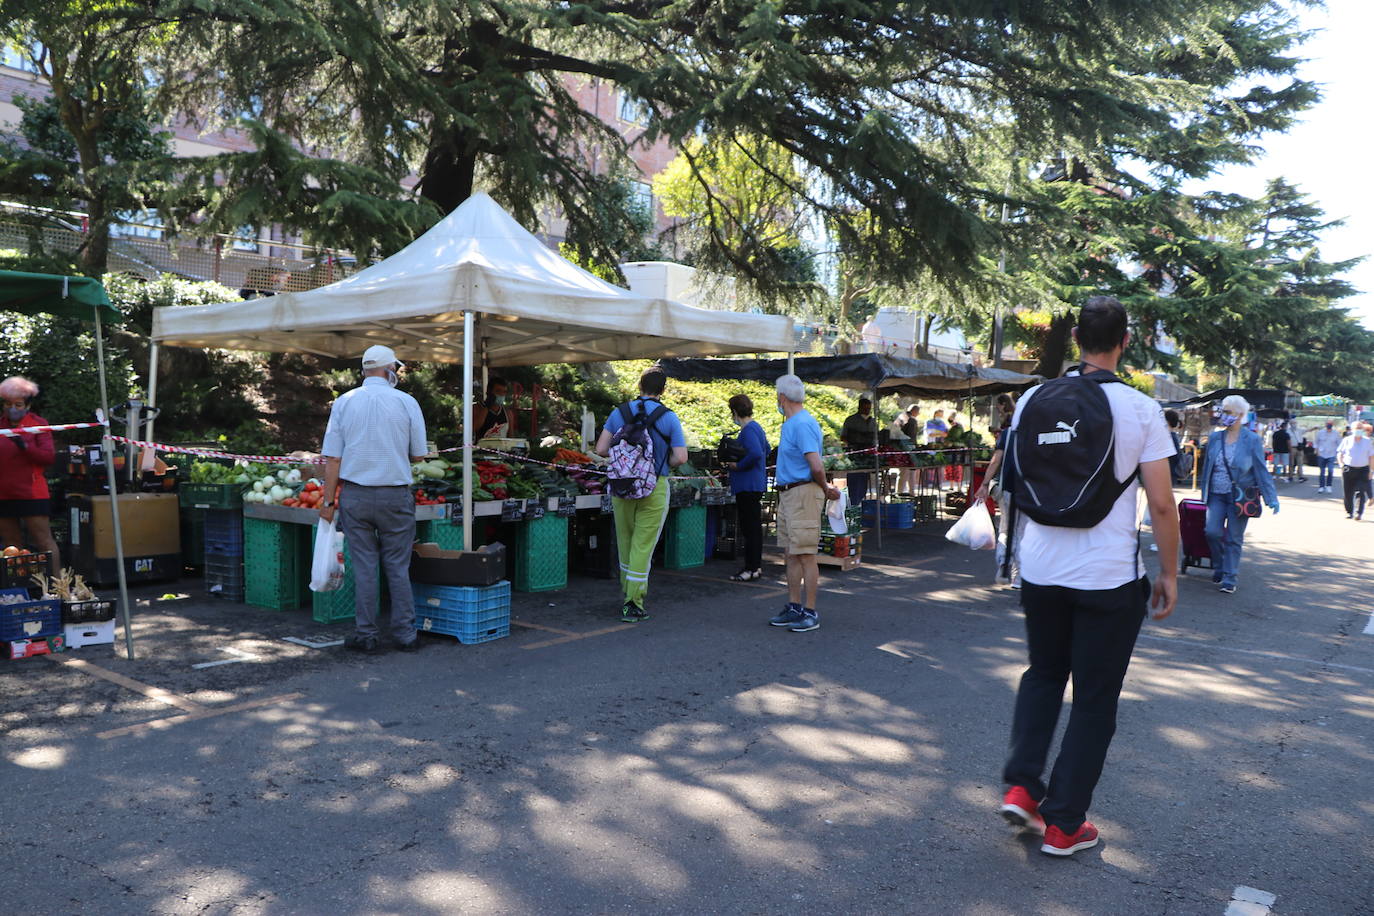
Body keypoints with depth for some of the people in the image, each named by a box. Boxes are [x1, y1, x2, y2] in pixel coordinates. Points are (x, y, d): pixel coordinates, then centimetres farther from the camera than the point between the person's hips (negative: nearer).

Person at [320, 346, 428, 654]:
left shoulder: (344, 403, 1)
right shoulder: (406, 402, -3)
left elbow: (332, 458, -1)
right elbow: (418, 455, 1)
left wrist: (328, 501, 4)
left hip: (355, 495, 1)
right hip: (395, 495, -1)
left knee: (364, 567, 7)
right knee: (398, 568, 7)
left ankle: (365, 635, 12)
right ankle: (405, 635, 11)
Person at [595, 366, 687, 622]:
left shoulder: (619, 413, 2)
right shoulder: (668, 418, -6)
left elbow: (601, 449, 0)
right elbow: (681, 457, -10)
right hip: (654, 487, -3)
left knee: (626, 541, 18)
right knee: (643, 546, 1)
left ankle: (630, 592, 32)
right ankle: (633, 605, 2)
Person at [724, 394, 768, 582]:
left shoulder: (748, 430, -17)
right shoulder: (756, 427, 14)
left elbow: (756, 453, -31)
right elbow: (766, 451, 27)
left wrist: (738, 466, -18)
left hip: (748, 486, -11)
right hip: (757, 484, 11)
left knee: (749, 527, -5)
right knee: (754, 526, 15)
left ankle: (752, 568, -1)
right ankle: (756, 566, 22)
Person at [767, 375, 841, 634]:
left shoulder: (803, 424, -17)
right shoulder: (790, 423, 16)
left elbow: (816, 468, -22)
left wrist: (825, 489, -7)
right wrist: (825, 488, 16)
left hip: (804, 493, -10)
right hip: (787, 494, 10)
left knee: (806, 555, -6)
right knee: (792, 554, 13)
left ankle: (810, 612, 0)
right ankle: (794, 607, 21)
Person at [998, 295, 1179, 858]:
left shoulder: (1032, 401, 0)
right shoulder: (1140, 409, -10)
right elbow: (1162, 503, -9)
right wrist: (1169, 573, 3)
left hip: (1040, 570, 3)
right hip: (1109, 578, -3)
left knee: (1043, 675, 24)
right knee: (1094, 701, 10)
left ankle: (1020, 786, 15)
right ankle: (1063, 825, 17)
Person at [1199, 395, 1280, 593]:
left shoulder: (1252, 439, -5)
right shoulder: (1214, 438, 5)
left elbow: (1261, 470, -3)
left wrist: (1272, 499, -6)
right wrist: (1204, 494, 16)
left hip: (1240, 496, -3)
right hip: (1217, 495, 3)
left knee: (1234, 539, 2)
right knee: (1212, 532, -9)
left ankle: (1229, 579, 11)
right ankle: (1218, 568, 16)